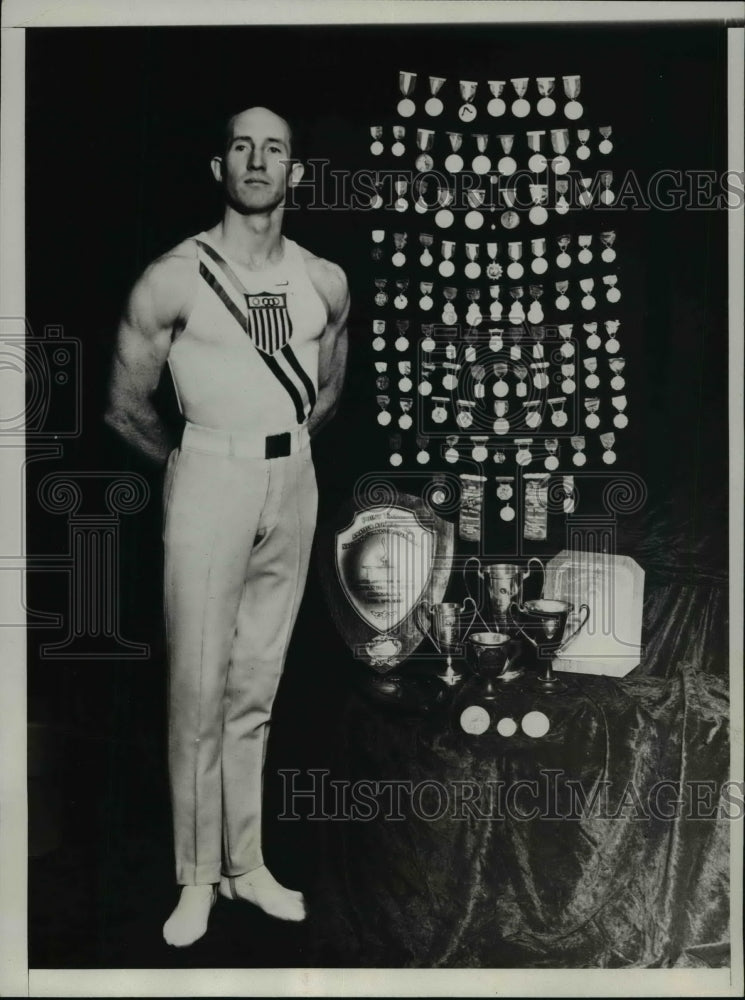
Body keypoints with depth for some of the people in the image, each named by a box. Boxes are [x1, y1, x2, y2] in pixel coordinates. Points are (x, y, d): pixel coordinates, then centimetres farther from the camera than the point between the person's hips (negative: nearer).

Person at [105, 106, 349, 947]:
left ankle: (246, 862, 22)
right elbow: (126, 406, -2)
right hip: (210, 482, -4)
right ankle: (197, 877, 12)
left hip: (294, 483, 4)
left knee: (256, 688, 11)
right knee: (198, 692, -2)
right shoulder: (176, 279, -9)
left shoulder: (325, 283, 5)